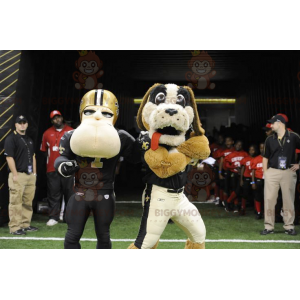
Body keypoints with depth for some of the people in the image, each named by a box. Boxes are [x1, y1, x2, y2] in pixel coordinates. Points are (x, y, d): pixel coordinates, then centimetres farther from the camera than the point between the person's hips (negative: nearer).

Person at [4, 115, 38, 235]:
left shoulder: (29, 140, 18)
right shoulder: (11, 138, -4)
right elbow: (9, 157, -11)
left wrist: (34, 173, 14)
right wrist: (15, 175, -15)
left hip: (30, 175, 7)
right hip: (18, 175, -7)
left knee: (28, 202, 11)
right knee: (16, 202, -5)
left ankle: (25, 225, 21)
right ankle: (14, 228, 3)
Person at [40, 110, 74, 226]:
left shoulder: (71, 132, 4)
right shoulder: (47, 133, 9)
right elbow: (44, 150, 15)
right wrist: (51, 158, 9)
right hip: (52, 168, 1)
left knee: (69, 192, 5)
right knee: (53, 193, 3)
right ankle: (53, 217, 9)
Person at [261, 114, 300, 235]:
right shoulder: (269, 139, 7)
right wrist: (265, 173, 3)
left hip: (288, 172, -1)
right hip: (272, 172, 2)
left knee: (289, 200, 5)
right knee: (269, 199, 0)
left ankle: (289, 227, 18)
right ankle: (269, 227, 8)